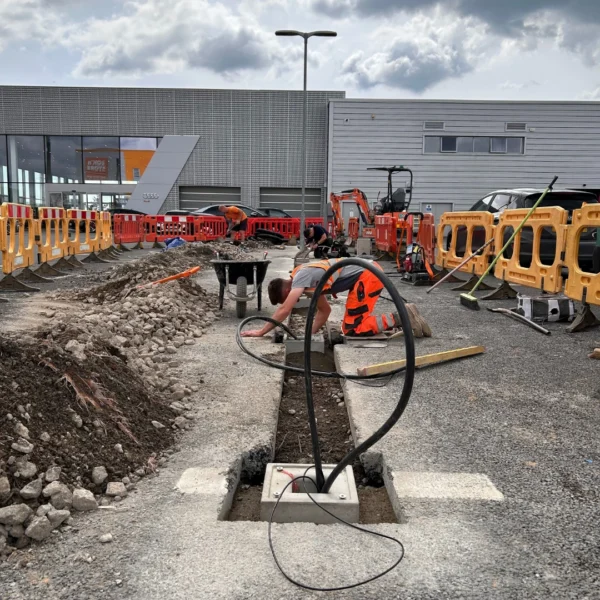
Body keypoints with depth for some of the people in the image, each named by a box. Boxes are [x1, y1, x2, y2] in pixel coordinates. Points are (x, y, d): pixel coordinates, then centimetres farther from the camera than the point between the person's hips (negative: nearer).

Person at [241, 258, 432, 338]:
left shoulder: (301, 276, -9)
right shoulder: (309, 279, 18)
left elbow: (284, 310, -13)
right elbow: (324, 310, 24)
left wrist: (261, 332, -6)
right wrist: (310, 333, 14)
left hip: (367, 275, -10)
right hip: (368, 272, 10)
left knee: (353, 329, -7)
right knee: (350, 325, 13)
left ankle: (399, 318, -8)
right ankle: (402, 317, 9)